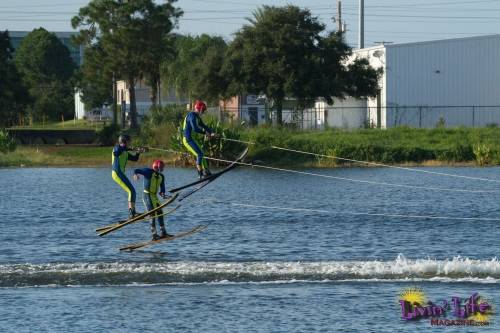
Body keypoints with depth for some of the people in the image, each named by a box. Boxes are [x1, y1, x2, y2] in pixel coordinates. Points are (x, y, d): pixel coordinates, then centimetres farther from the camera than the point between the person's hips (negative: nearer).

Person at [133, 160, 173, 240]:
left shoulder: (161, 177, 12)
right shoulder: (149, 171, -9)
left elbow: (162, 187, 16)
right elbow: (137, 170, -12)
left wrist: (162, 193, -6)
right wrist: (136, 174, -35)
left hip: (154, 196, 8)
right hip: (147, 195, -8)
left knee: (160, 213, 13)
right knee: (152, 214, -12)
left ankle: (163, 233, 23)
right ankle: (154, 235, -13)